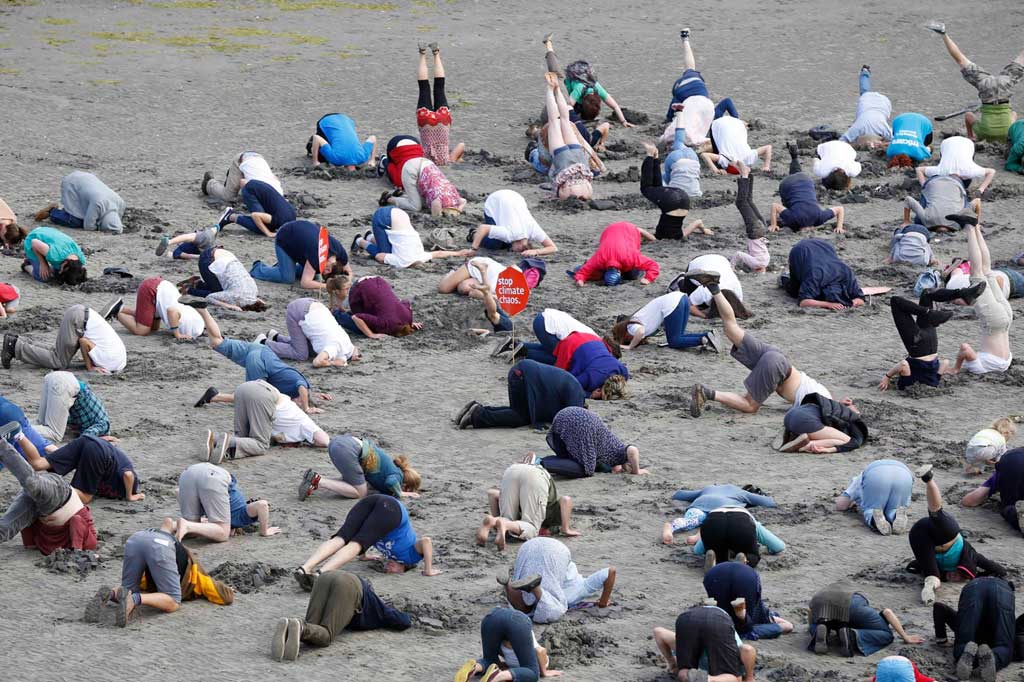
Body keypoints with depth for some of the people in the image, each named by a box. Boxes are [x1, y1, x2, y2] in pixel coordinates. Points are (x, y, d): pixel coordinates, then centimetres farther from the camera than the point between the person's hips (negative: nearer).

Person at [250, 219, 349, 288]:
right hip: (284, 239, -7)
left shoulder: (340, 251, -22)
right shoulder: (316, 254, -41)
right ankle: (258, 269, 11)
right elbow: (304, 283, -42)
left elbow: (348, 271, -3)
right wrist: (327, 286, -44)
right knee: (288, 278, -15)